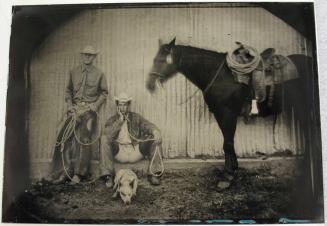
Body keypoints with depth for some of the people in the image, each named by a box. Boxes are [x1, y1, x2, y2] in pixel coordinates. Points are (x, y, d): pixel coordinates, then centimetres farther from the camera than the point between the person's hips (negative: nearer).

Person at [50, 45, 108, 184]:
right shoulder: (73, 72, 11)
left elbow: (104, 92, 9)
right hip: (75, 108, 2)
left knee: (84, 139, -7)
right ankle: (64, 172, 0)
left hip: (90, 109, -2)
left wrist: (95, 105, -5)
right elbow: (68, 90, 15)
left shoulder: (99, 74, 6)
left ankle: (78, 174, 0)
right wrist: (69, 104, -1)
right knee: (66, 138, -7)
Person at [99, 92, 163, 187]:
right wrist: (120, 120, -7)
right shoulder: (112, 120, 12)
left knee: (155, 138, -17)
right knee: (104, 138, -26)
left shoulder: (136, 117, 14)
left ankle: (153, 173, -17)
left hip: (136, 151, 1)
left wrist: (156, 132, -25)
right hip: (119, 152, -1)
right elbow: (108, 134, -8)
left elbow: (149, 126, -2)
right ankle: (108, 175, -25)